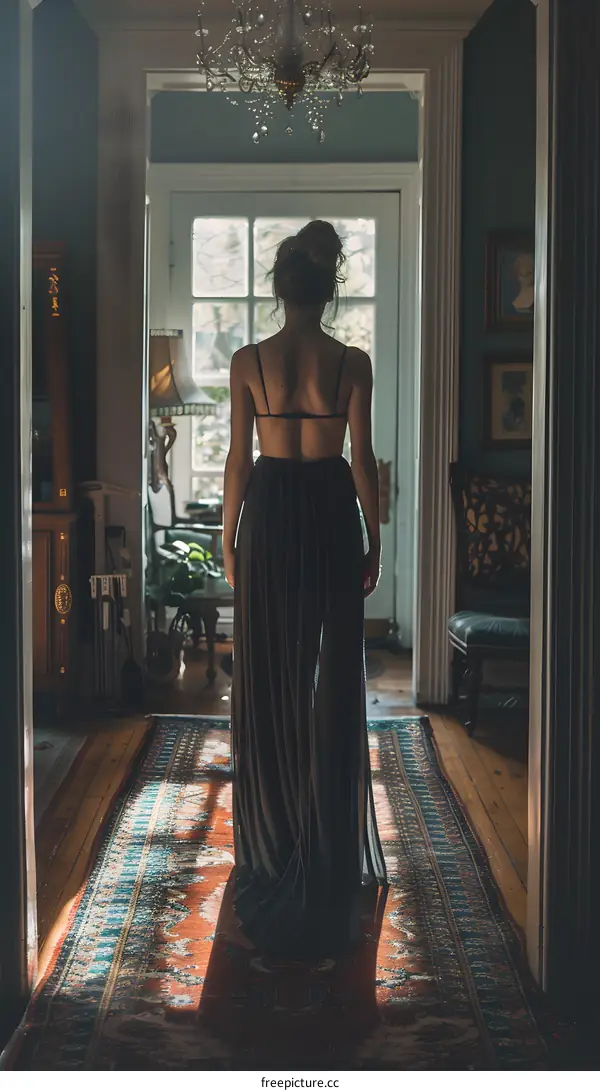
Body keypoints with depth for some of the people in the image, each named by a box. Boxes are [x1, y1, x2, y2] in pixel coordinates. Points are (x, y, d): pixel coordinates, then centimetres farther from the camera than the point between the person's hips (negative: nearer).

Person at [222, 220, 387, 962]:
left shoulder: (249, 361, -4)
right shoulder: (352, 363, -5)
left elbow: (238, 459, -2)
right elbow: (362, 459, -4)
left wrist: (229, 540, 6)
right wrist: (375, 540, 5)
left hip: (270, 512, 0)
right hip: (332, 512, 0)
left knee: (268, 675, 9)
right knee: (333, 675, 6)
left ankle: (273, 838, 17)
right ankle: (332, 847, 12)